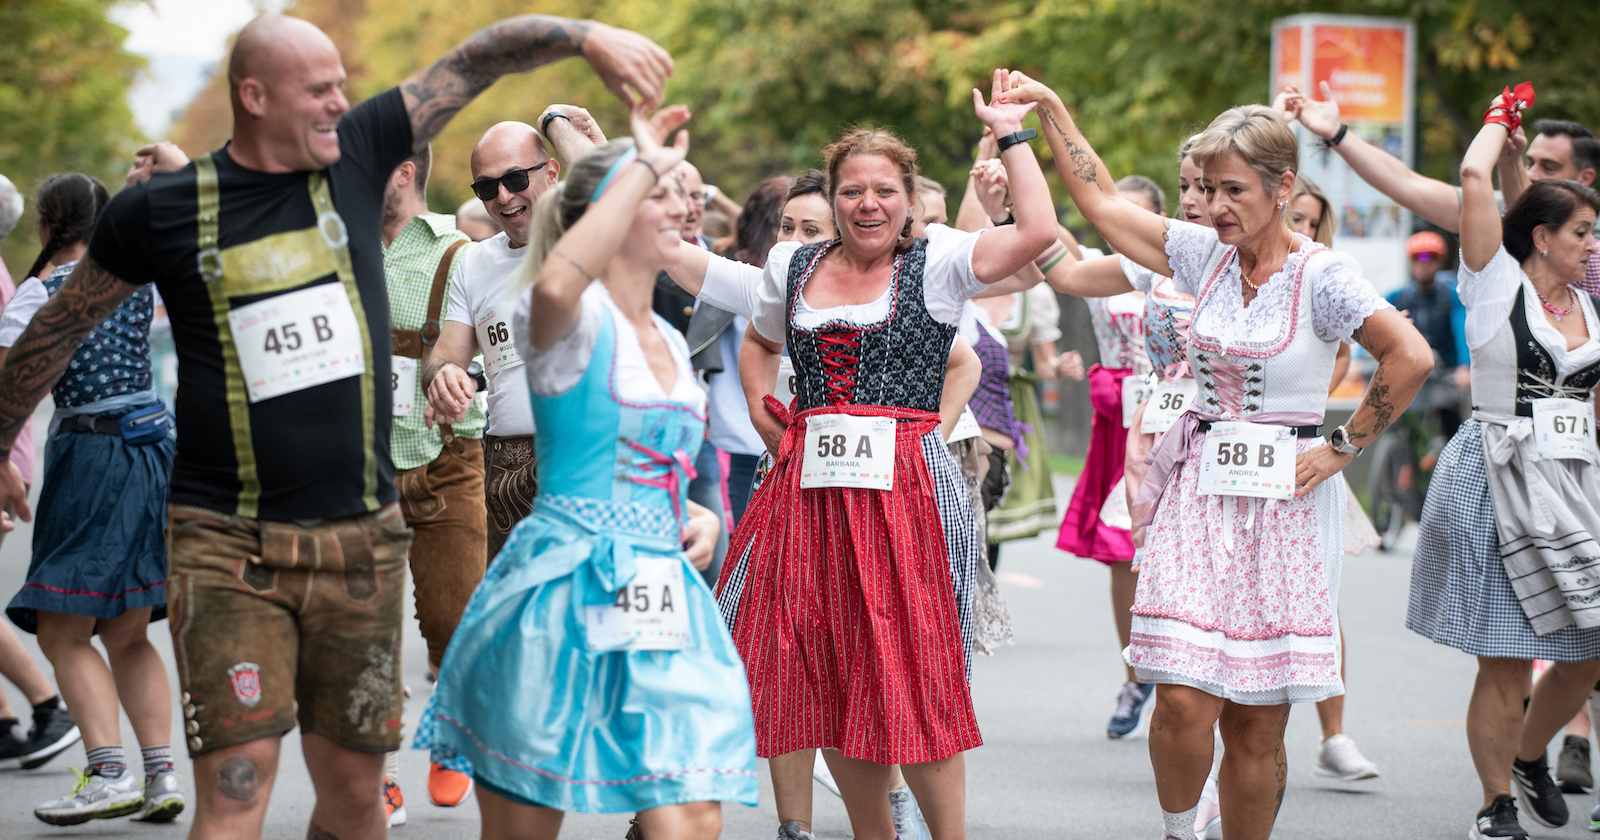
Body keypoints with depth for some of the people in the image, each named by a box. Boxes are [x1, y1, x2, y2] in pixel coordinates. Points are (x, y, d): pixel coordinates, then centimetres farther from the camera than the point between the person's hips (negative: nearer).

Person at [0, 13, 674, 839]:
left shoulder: (358, 155, 4)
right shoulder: (163, 211, -2)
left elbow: (480, 56, 5)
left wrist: (586, 34, -11)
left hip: (359, 543, 3)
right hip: (226, 548, -3)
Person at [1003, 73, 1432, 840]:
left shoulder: (1320, 275, -9)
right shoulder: (1206, 254, 6)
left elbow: (1411, 356, -18)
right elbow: (1099, 199, 15)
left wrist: (1342, 448, -11)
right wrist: (1050, 109, 12)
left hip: (1282, 500, -3)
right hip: (1200, 491, 3)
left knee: (1257, 722, 1)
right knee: (1184, 698, -9)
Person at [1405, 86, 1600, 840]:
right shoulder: (1499, 284, -3)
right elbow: (1475, 177, -14)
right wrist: (1502, 117, 2)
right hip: (1500, 482, -6)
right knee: (1506, 661, -5)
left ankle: (1529, 756, 32)